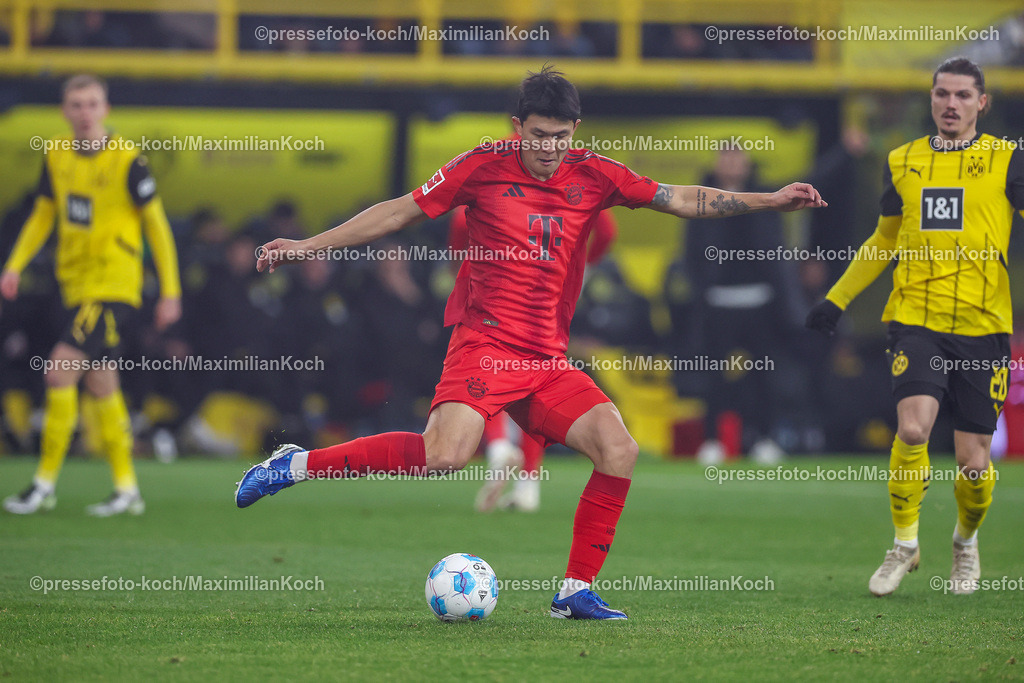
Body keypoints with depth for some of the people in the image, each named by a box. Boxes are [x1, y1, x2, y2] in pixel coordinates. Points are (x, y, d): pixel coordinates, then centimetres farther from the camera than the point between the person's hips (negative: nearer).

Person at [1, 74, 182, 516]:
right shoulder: (57, 156, 5)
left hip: (114, 285, -7)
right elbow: (43, 215, 17)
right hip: (77, 285, 7)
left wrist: (171, 291, -6)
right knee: (100, 382, 10)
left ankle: (45, 482, -9)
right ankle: (126, 488, 18)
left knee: (61, 369, -16)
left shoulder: (127, 160, -12)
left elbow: (156, 225, -6)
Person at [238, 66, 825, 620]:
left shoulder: (594, 176, 6)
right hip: (484, 344, -5)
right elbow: (398, 213, 6)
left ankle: (576, 590, -2)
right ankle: (298, 465, -13)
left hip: (549, 363, 5)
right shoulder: (484, 167, -1)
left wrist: (771, 200, -1)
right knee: (445, 456, -28)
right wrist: (310, 246, 6)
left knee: (619, 451, -13)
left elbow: (683, 200, 8)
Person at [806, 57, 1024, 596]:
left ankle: (966, 541, 31)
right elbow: (885, 240, 24)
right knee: (912, 428, -20)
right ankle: (904, 545, 1)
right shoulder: (902, 162, 11)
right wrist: (837, 298, 24)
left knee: (974, 460, 0)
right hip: (916, 319, 1)